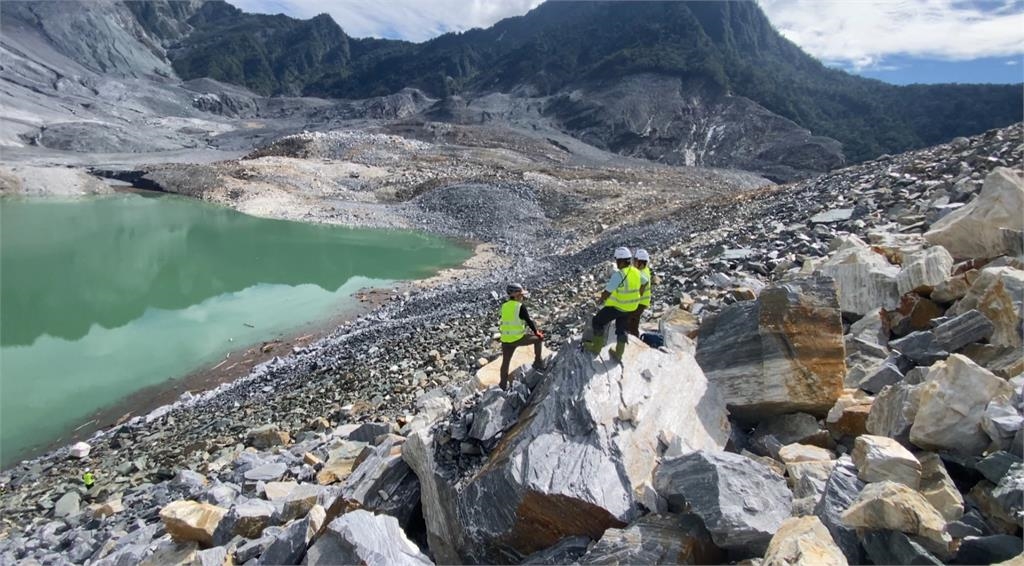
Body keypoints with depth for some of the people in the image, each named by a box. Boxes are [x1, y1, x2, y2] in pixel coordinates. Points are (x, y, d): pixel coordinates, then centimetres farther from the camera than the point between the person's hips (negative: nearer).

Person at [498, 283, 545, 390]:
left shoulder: (504, 306, 6)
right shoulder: (520, 306, -12)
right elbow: (529, 321, -7)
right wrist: (536, 332, 7)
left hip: (505, 340, 6)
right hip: (518, 338, -5)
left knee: (505, 362, 19)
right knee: (538, 338, 17)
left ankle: (504, 384, 30)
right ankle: (538, 362, 23)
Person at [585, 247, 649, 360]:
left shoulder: (618, 274, -28)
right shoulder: (636, 272, -3)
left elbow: (607, 292, -25)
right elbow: (645, 282, 17)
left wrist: (600, 300, -6)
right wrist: (638, 296, 24)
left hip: (616, 306, -7)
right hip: (629, 307, 8)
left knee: (597, 321, 11)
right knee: (621, 329, 21)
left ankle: (596, 347, 18)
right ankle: (618, 354, 31)